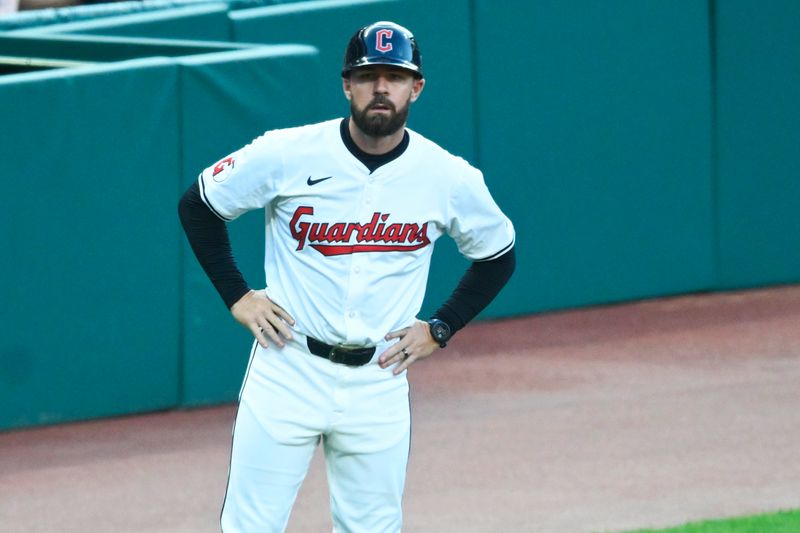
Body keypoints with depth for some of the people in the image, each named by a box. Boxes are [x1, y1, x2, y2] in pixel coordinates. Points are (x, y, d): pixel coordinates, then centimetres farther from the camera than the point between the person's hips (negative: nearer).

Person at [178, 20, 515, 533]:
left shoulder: (450, 178, -3)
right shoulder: (288, 154, -9)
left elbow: (498, 255, 15)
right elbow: (198, 205, 5)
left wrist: (439, 330, 6)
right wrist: (236, 295, -1)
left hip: (379, 384, 2)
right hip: (288, 370, -2)